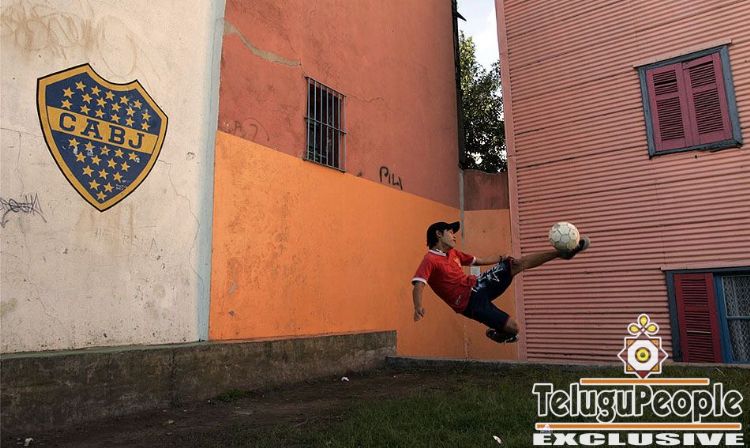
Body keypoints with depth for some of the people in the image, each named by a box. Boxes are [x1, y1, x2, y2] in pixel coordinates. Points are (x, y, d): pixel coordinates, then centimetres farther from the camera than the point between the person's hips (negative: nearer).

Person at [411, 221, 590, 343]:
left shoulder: (453, 253, 10)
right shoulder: (429, 260, -17)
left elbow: (479, 261, 22)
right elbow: (418, 285, -29)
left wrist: (502, 258, 13)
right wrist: (418, 307, -48)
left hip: (476, 286, 8)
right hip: (471, 301, -8)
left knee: (520, 263, 1)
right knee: (512, 328, -13)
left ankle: (562, 252, 13)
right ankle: (496, 334, 22)